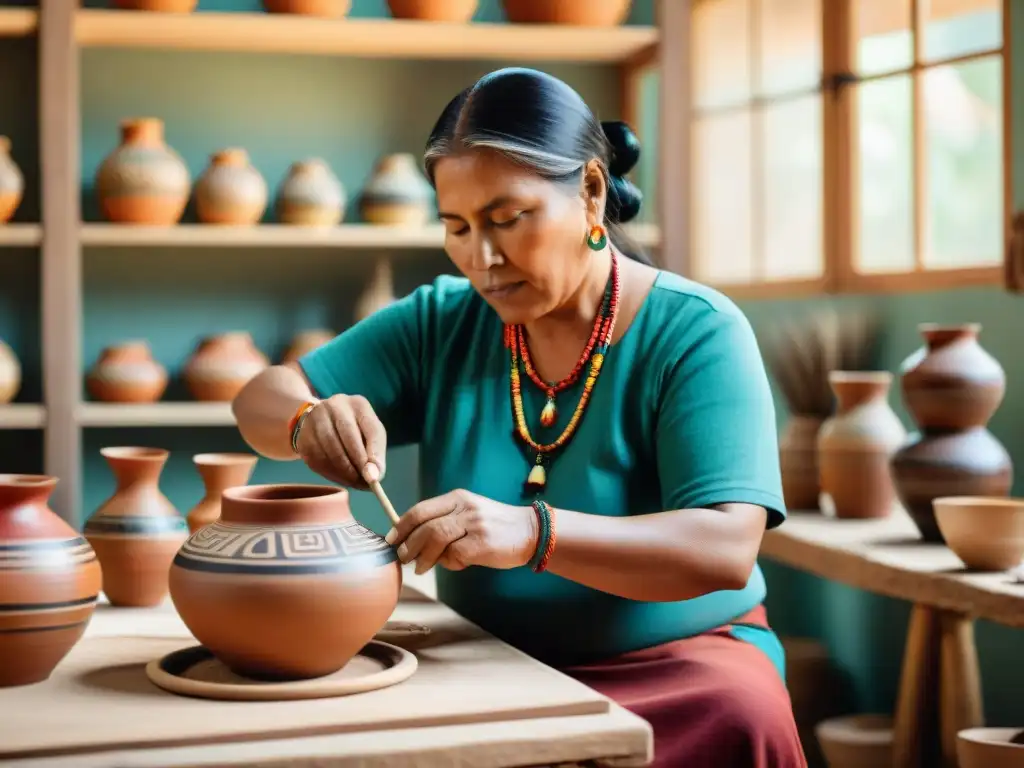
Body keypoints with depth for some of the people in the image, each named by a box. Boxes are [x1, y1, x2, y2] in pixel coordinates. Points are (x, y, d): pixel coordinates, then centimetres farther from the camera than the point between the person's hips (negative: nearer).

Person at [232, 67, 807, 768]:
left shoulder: (694, 333, -10)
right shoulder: (440, 325, 3)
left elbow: (726, 549, -21)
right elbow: (261, 401, 6)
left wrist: (533, 533, -36)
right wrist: (310, 421, -20)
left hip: (674, 658, -3)